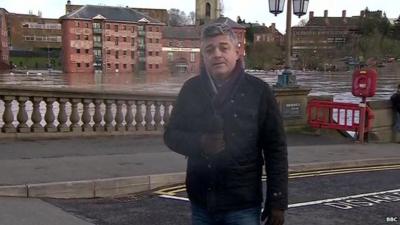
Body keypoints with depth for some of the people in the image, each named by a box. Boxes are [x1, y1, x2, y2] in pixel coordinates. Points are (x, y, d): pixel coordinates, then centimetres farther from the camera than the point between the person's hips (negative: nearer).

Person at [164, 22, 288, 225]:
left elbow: (275, 150, -5)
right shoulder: (191, 89, 1)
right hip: (201, 203, 3)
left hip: (243, 205, -3)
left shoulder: (258, 91, -7)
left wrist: (277, 201, -7)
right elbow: (171, 135, 7)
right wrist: (199, 143, -14)